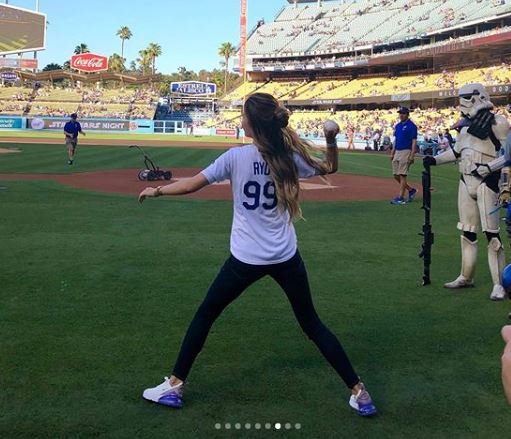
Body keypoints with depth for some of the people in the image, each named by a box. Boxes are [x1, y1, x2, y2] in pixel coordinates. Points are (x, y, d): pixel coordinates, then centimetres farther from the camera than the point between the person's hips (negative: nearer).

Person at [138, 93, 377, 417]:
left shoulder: (236, 157, -10)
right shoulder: (291, 157, -2)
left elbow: (192, 185, -6)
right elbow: (330, 168, 15)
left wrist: (156, 191, 9)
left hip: (246, 259, -3)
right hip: (287, 257, 3)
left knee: (205, 316, 15)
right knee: (312, 323, 15)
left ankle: (175, 386, 21)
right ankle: (358, 391, 16)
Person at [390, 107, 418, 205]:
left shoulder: (411, 126, -8)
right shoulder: (398, 126, 15)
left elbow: (414, 141, -12)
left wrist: (412, 155, -18)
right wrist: (392, 153, 15)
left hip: (406, 152, -8)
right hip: (397, 152, 8)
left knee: (402, 175, -8)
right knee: (396, 175, 8)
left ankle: (401, 198, -5)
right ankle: (411, 190, 24)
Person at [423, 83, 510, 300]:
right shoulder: (465, 124, 13)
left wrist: (490, 168, -22)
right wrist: (435, 160, 13)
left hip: (486, 183, -7)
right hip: (466, 182, 7)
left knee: (491, 233, -6)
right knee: (467, 232, 14)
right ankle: (466, 276, 27)